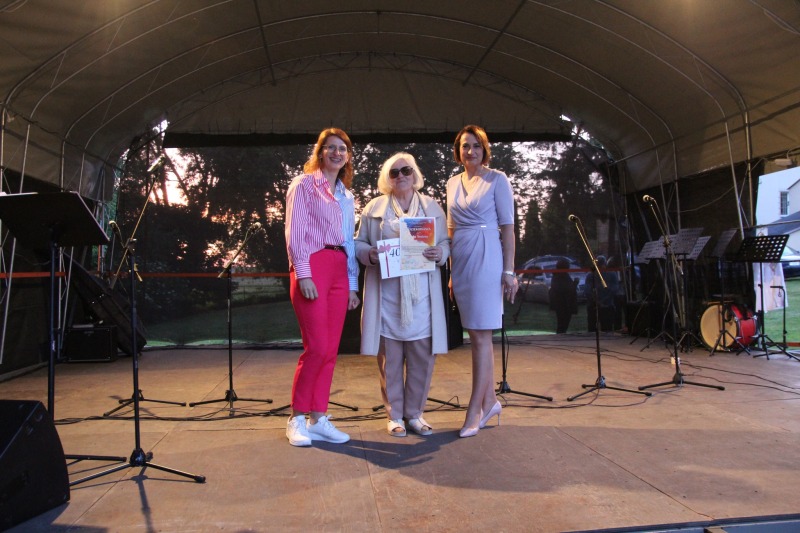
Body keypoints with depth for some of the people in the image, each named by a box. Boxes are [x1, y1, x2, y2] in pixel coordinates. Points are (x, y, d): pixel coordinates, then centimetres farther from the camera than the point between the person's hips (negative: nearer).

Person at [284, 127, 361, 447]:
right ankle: (297, 419, 5)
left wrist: (352, 284, 14)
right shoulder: (304, 184, 4)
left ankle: (318, 419, 12)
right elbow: (295, 232, -6)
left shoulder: (346, 196, 22)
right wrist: (303, 274, -16)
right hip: (312, 266, -6)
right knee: (316, 347, -10)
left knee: (330, 350, 4)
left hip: (340, 270, 6)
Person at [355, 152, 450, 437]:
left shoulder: (432, 206, 14)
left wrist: (440, 252, -9)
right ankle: (394, 415, 18)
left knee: (423, 356, 2)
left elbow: (446, 242, 13)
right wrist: (370, 254, -12)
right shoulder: (374, 208, 10)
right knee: (390, 358, 3)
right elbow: (359, 243, 10)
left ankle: (414, 413, 20)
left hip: (422, 295, 1)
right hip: (386, 294, -1)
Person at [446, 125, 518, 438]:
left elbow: (508, 227, -4)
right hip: (461, 262, 6)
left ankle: (474, 410, 0)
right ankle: (490, 401, 20)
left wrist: (509, 271, -10)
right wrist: (452, 270, 14)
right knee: (476, 334, 9)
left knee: (481, 335, -6)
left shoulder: (497, 180, -1)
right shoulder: (453, 183, 15)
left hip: (486, 260, -6)